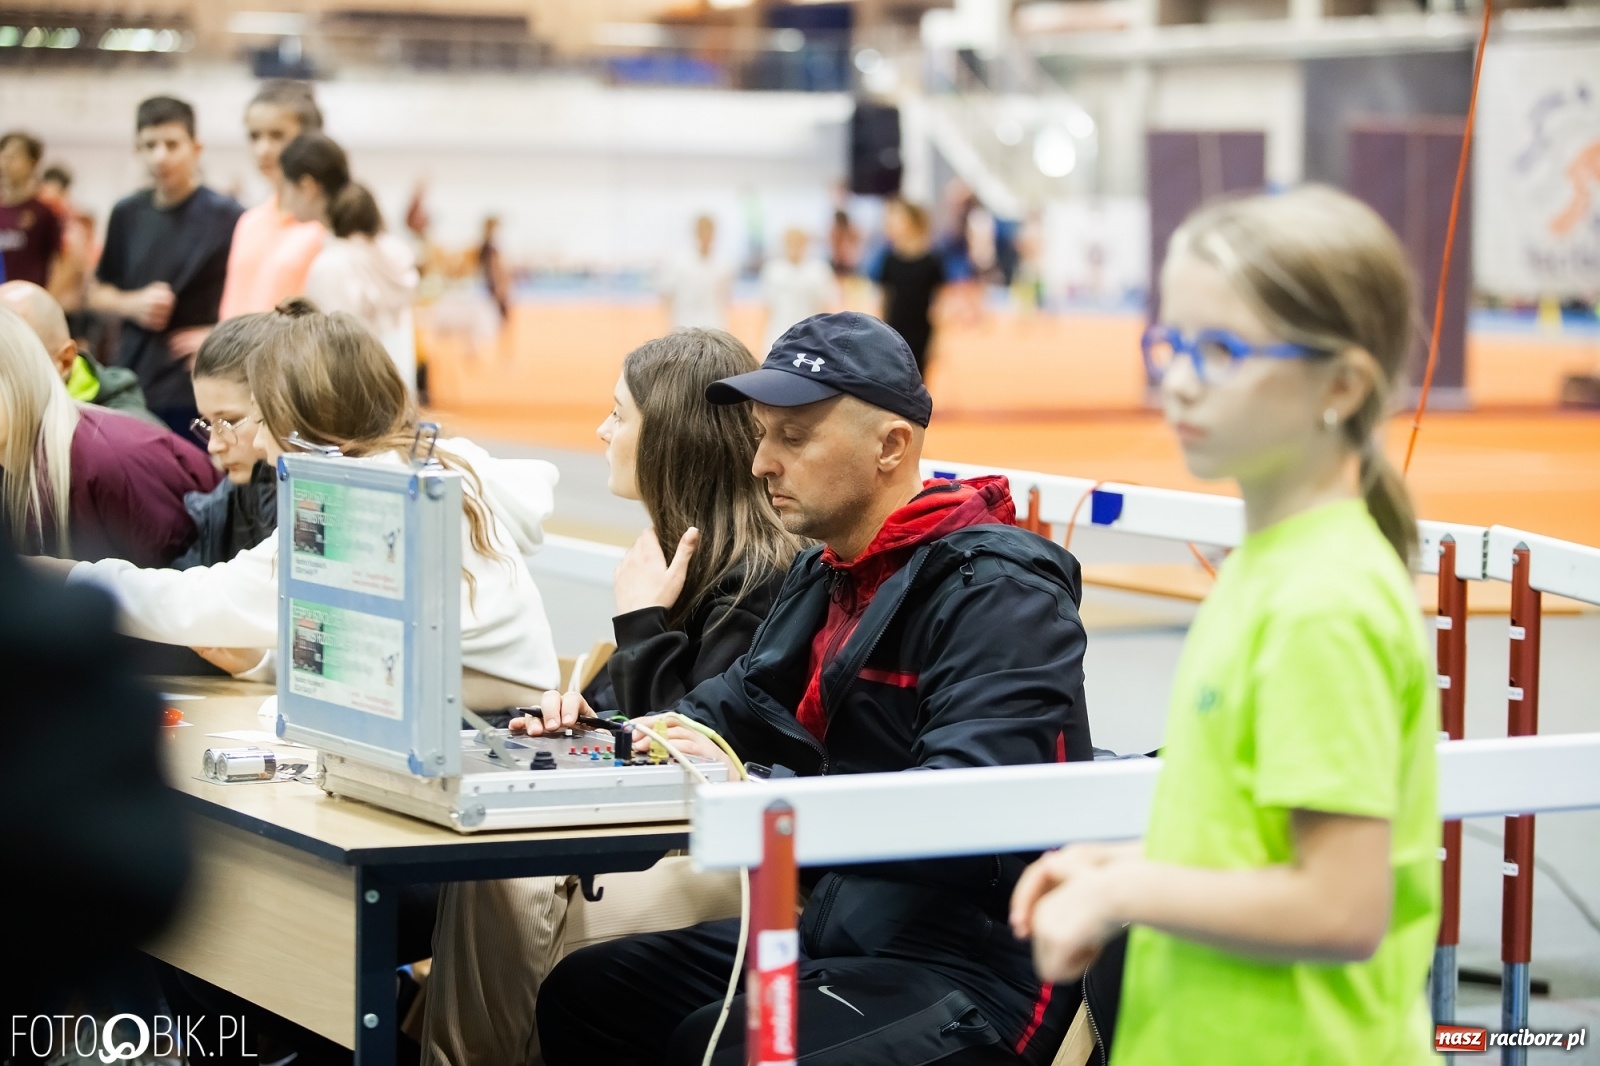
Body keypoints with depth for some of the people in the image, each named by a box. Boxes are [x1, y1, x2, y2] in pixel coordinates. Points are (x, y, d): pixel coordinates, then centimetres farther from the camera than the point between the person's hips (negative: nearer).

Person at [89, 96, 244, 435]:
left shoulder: (226, 217, -6)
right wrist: (133, 304, 0)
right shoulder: (127, 215, 10)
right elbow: (98, 293, 20)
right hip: (131, 385, 4)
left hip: (196, 391, -4)